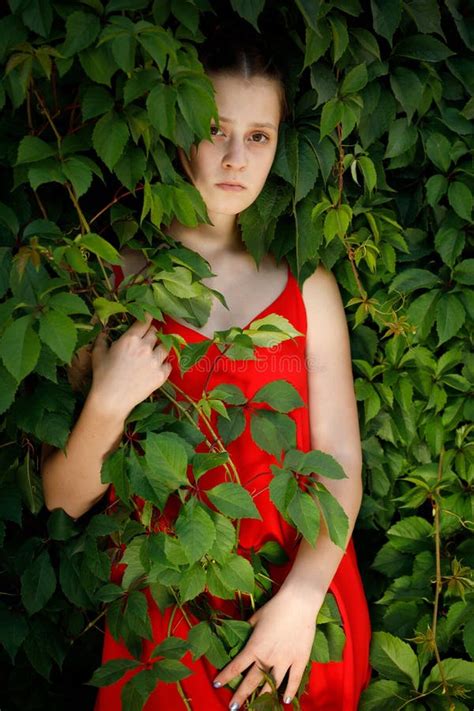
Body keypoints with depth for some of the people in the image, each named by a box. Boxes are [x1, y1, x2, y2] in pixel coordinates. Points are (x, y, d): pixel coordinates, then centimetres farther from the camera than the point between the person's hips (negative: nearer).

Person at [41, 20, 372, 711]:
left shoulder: (307, 288, 0)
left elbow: (341, 461, -4)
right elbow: (65, 499, -6)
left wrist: (300, 599, -16)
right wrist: (108, 404, -23)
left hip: (299, 598, 2)